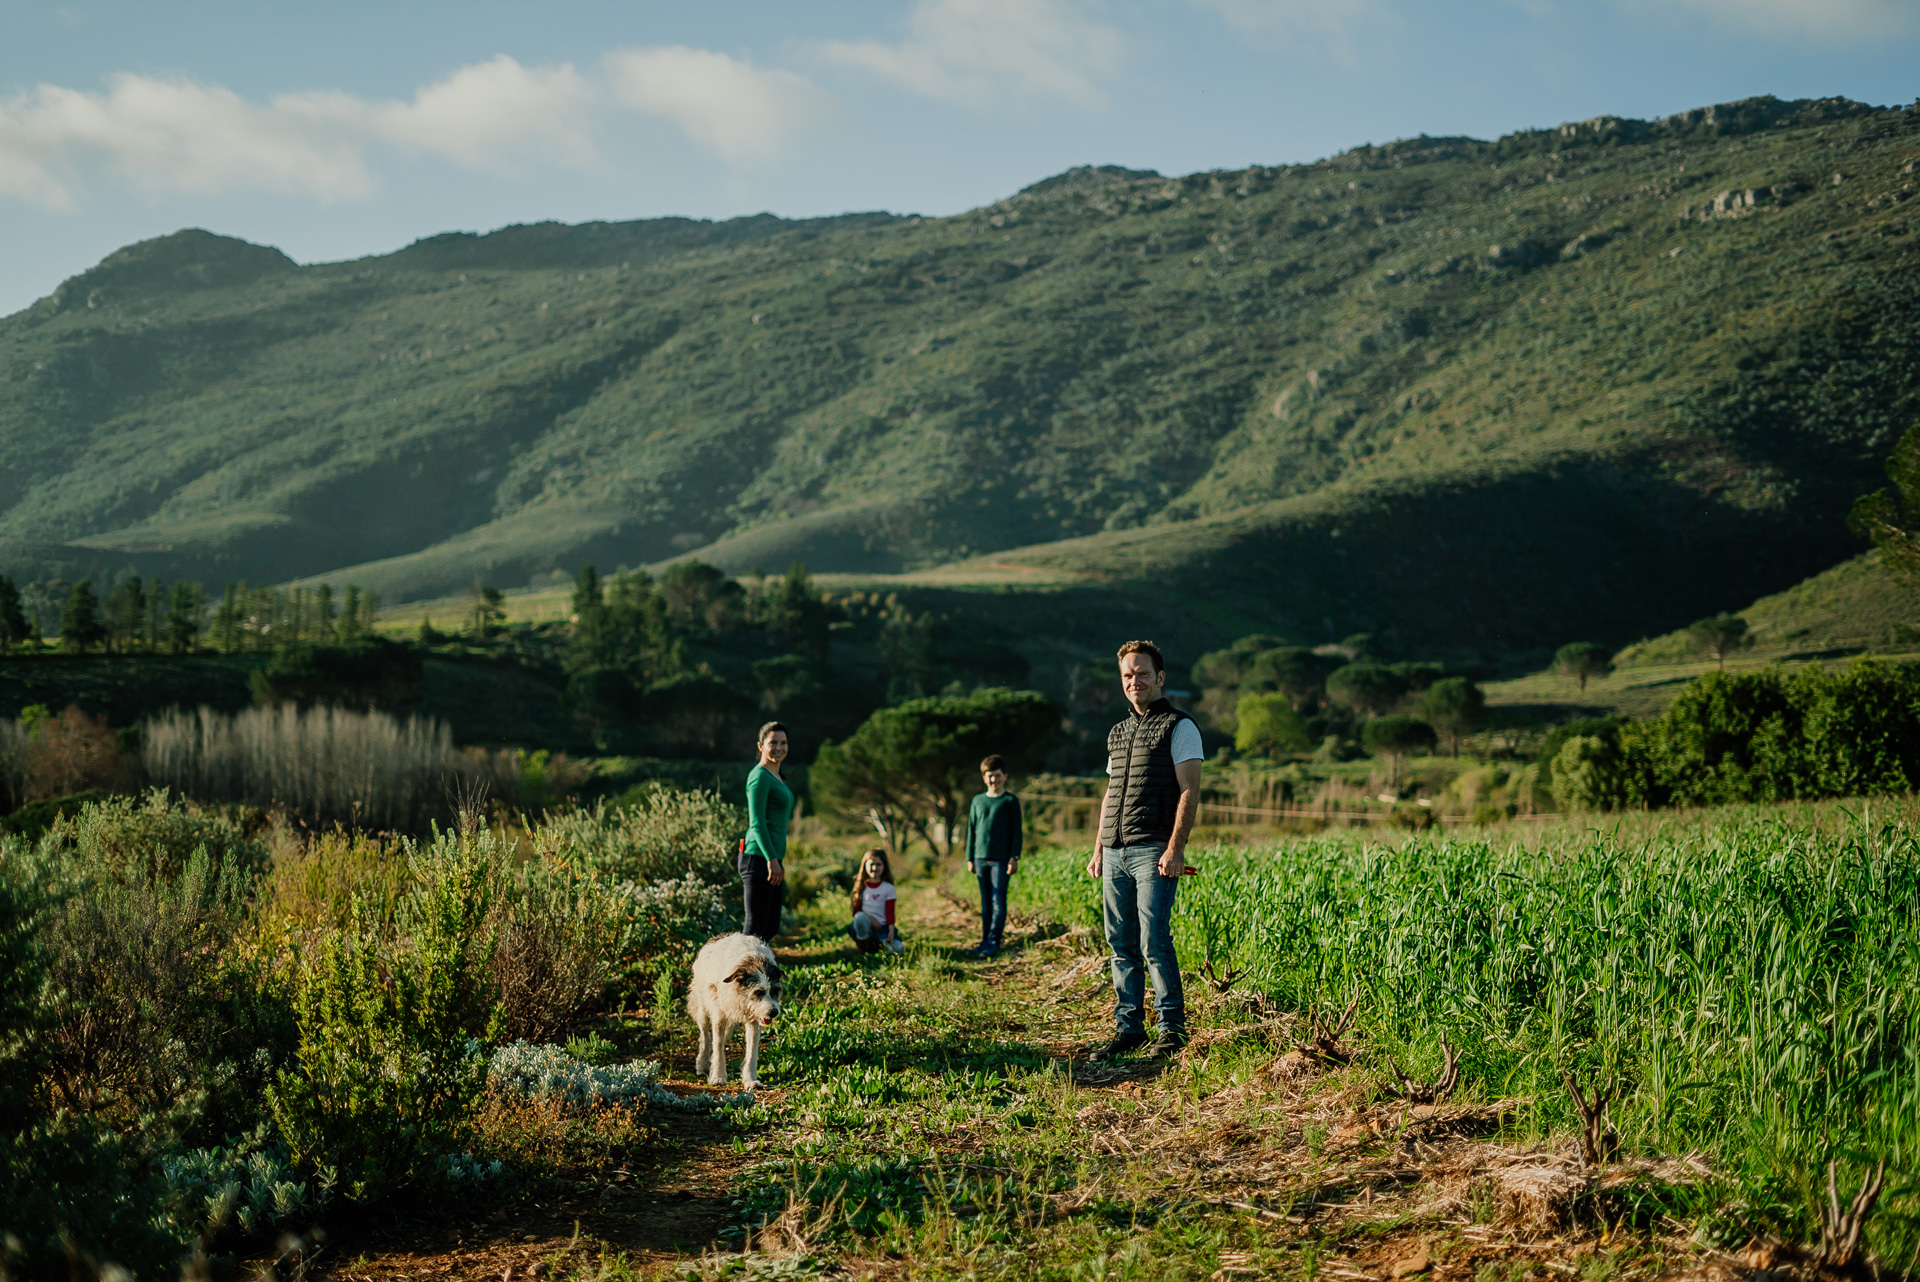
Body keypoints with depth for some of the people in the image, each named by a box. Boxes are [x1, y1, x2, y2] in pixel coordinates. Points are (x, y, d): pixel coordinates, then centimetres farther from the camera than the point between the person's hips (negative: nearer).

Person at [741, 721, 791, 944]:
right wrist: (772, 860, -25)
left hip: (772, 859, 10)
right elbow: (757, 823, -19)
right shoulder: (760, 777, -11)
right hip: (758, 859, -10)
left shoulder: (776, 777, 18)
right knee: (756, 927, -7)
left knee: (771, 927, 12)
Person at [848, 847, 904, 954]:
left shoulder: (889, 888, 4)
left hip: (882, 928, 0)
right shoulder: (861, 887, 8)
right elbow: (856, 910, 5)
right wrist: (870, 918, -13)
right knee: (860, 917, -36)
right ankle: (865, 947, -13)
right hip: (866, 925, 0)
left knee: (899, 949, -26)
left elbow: (890, 913, -1)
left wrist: (891, 932, -14)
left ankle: (882, 942, 7)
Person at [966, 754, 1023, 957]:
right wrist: (970, 858, 12)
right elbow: (971, 831, 16)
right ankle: (985, 939, 12)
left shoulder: (1010, 801, 1)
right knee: (985, 902, 8)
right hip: (981, 858, 4)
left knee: (998, 901, -6)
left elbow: (1016, 831, -1)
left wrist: (1014, 857, -7)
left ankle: (994, 941, -7)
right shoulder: (978, 801, 12)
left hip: (1001, 858, -4)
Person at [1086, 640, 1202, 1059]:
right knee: (1121, 944, 6)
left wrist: (1175, 848, -17)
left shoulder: (1179, 727, -1)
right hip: (1115, 852, 7)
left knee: (1155, 941, -10)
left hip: (1153, 851, -7)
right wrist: (1098, 850, 17)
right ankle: (1128, 1027, 11)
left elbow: (1189, 791, -8)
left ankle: (1172, 1027, -3)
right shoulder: (1118, 733, 20)